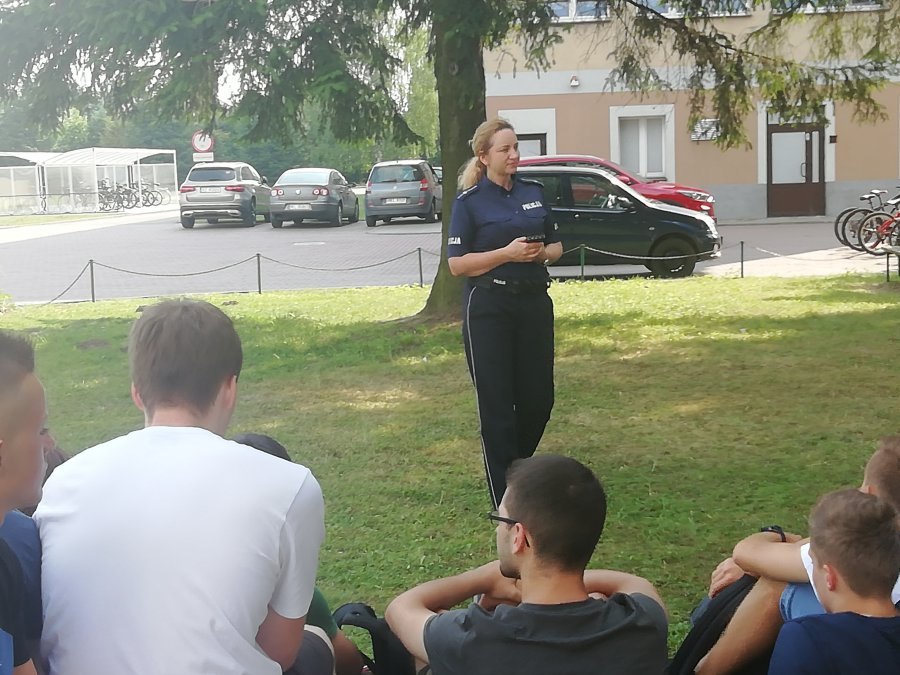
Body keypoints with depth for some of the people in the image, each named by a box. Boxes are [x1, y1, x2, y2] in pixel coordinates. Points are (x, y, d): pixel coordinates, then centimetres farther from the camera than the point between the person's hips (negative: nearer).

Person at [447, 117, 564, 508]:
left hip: (534, 303, 5)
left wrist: (542, 252, -7)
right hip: (489, 309, -5)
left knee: (539, 398, 9)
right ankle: (506, 499, 8)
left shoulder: (533, 192, 9)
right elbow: (457, 264, -8)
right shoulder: (470, 201, -4)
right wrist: (507, 253, -19)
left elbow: (556, 246, 16)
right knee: (497, 403, 0)